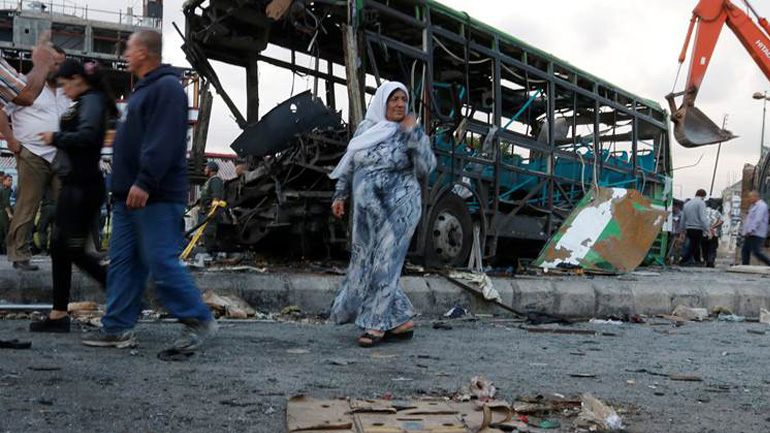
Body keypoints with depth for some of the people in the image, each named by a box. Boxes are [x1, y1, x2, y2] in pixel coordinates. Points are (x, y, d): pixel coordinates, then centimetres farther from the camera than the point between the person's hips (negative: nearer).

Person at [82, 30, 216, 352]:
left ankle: (198, 320, 3)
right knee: (123, 262, 10)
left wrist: (145, 183, -27)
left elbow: (163, 141, -22)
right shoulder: (144, 89, 22)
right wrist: (125, 185, 22)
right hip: (129, 195, 11)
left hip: (156, 198, -10)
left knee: (162, 263, -9)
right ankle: (118, 328, 16)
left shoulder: (167, 87, -11)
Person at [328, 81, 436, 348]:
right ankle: (401, 321, 20)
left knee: (383, 265, -4)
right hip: (368, 212, 6)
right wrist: (340, 196, 12)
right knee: (366, 265, 8)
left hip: (398, 208, -5)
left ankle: (376, 324, 9)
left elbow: (426, 169, -15)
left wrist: (414, 133, -18)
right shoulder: (366, 129, 8)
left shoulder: (408, 133, -4)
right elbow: (349, 165, 17)